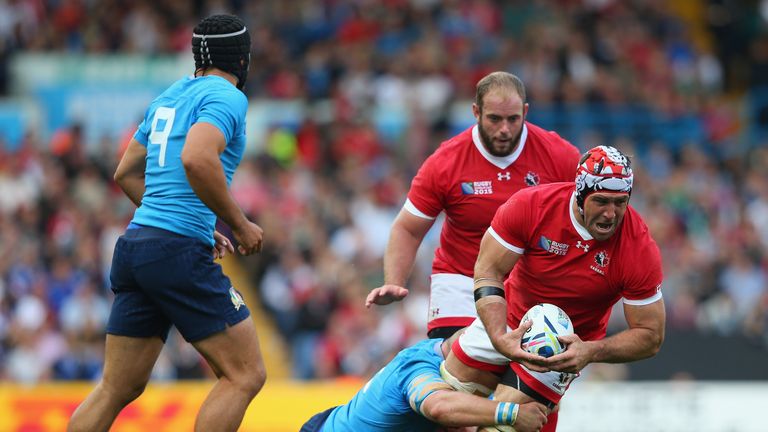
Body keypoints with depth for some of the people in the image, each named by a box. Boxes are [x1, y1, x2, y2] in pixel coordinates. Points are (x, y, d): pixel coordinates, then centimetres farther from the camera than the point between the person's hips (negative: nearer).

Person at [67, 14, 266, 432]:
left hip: (135, 242, 9)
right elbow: (196, 158, -25)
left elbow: (126, 174, 26)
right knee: (245, 375, -4)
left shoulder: (169, 96, 20)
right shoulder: (227, 97, -6)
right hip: (179, 252, -9)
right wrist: (240, 225, -14)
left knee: (117, 388, 10)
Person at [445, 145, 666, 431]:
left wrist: (590, 352, -37)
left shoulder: (641, 250, -28)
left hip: (568, 343, -2)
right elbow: (488, 271, -18)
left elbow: (650, 337, -20)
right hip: (505, 322, 2)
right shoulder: (530, 205, -27)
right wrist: (500, 338, -34)